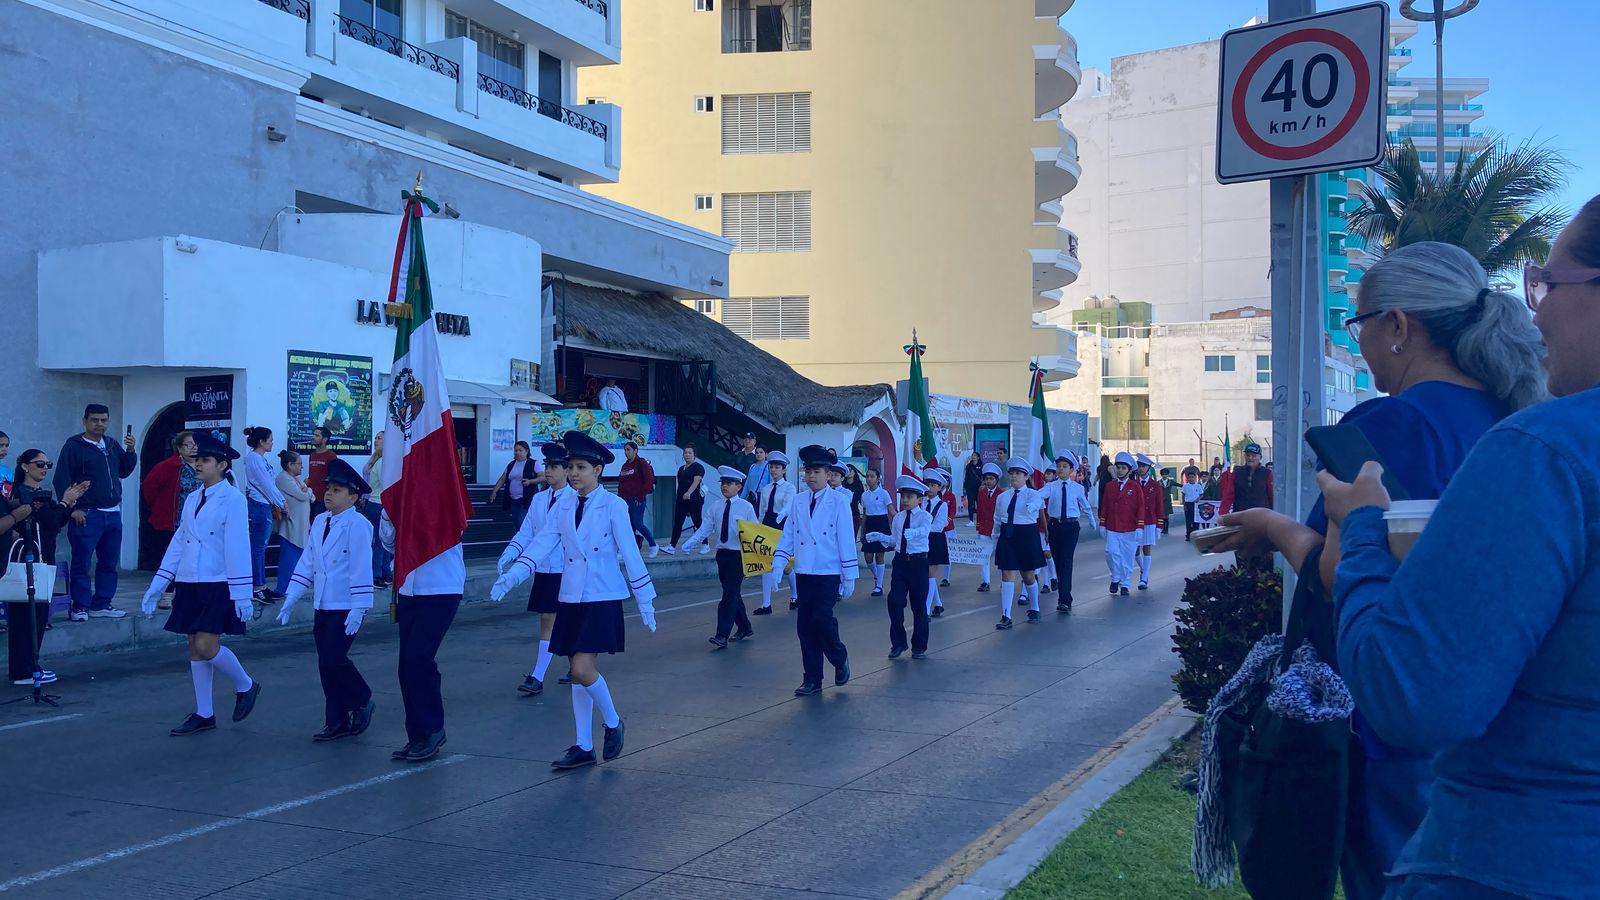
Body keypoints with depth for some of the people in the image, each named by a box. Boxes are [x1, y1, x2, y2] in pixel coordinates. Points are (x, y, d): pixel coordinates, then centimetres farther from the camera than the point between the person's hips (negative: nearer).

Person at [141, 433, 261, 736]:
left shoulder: (233, 499, -8)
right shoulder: (192, 500, 13)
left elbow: (238, 548, -12)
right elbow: (177, 543, 16)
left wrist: (242, 594, -15)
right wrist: (156, 585, 12)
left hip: (218, 586, -7)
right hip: (190, 585, 7)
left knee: (206, 647, -12)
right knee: (196, 649, 9)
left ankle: (245, 686, 13)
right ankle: (203, 715, 17)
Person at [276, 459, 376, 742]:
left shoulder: (357, 524, -12)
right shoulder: (320, 522, 12)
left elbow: (361, 568, -16)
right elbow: (306, 563, 15)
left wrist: (358, 608, -20)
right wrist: (290, 599, 11)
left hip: (346, 609, -8)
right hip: (322, 607, 8)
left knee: (333, 659, -12)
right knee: (326, 665, 8)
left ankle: (362, 703, 11)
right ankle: (337, 722, 16)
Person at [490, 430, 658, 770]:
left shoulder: (613, 506, -7)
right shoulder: (564, 505, 7)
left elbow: (630, 554, -5)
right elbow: (541, 543, 1)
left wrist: (645, 601, -3)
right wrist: (510, 576, -12)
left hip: (602, 598, -5)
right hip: (572, 598, 6)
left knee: (583, 669, -14)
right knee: (579, 671, 8)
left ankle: (612, 723, 12)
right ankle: (584, 747, 17)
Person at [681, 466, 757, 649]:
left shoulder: (746, 507, -5)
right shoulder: (715, 506, 5)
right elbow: (705, 528, 2)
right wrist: (690, 543, -11)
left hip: (739, 555, -5)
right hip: (722, 554, 5)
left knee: (730, 594, -11)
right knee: (732, 593, 15)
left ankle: (722, 636, -13)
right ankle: (744, 628, 32)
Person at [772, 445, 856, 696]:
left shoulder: (839, 501, -4)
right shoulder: (798, 501, 8)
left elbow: (846, 540, -4)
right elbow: (787, 535, 10)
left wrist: (849, 577, -5)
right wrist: (778, 565, 0)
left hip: (828, 574, -4)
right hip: (804, 573, 5)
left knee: (821, 619, -16)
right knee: (804, 626, 4)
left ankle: (840, 659, 12)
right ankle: (812, 680, 13)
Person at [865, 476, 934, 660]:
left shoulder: (925, 516, -6)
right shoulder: (898, 517, 9)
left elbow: (925, 530, -27)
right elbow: (894, 540, 14)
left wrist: (912, 533, -46)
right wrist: (881, 537, -4)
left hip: (918, 562, -4)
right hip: (900, 561, 4)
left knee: (919, 605, 4)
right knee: (894, 601, -4)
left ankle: (919, 646, 17)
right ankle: (898, 643, 11)